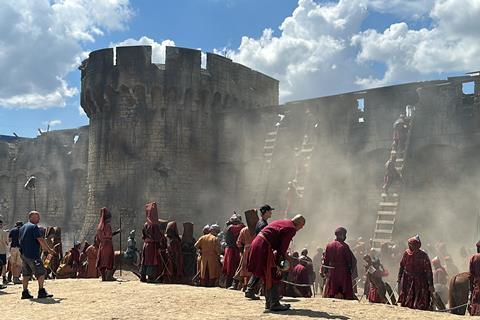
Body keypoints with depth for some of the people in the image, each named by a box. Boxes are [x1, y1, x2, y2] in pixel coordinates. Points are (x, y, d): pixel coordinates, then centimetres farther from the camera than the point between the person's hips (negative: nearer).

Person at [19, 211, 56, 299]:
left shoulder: (22, 227, 17)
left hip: (23, 254, 9)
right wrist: (49, 250, -10)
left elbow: (20, 240, 24)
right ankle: (41, 292, -4)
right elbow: (40, 240, -16)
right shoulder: (34, 227, -11)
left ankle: (25, 293, 13)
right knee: (41, 272, -4)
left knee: (26, 273, 12)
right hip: (32, 254, -9)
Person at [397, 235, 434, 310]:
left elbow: (428, 271, -9)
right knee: (405, 304, 8)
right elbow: (402, 267, 9)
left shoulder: (423, 255, -10)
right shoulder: (406, 253, 0)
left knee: (420, 306, -4)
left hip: (420, 283, -3)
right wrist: (399, 280, 7)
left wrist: (431, 285, -12)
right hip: (407, 282, 4)